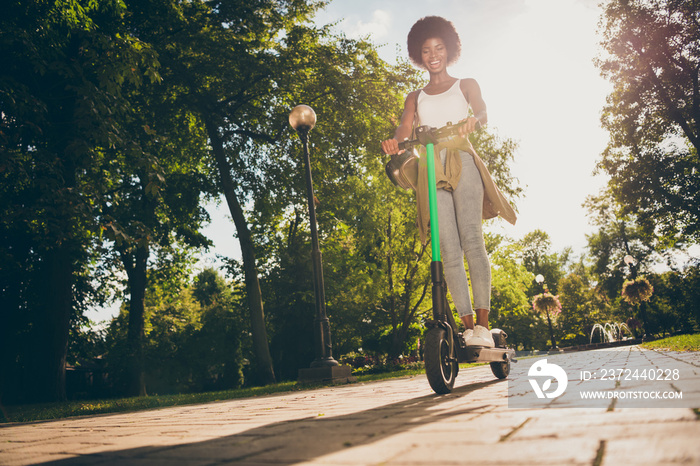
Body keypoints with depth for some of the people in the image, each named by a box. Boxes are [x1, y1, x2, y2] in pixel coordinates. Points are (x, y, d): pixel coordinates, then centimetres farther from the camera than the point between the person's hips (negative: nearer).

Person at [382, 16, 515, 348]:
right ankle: (469, 327, -8)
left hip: (462, 162, -2)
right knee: (448, 250, -8)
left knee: (472, 239, -18)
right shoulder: (415, 98, 25)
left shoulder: (466, 85, 19)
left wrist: (471, 121, -27)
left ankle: (483, 324, -20)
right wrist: (394, 142, -19)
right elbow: (405, 128, 6)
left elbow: (482, 112, -2)